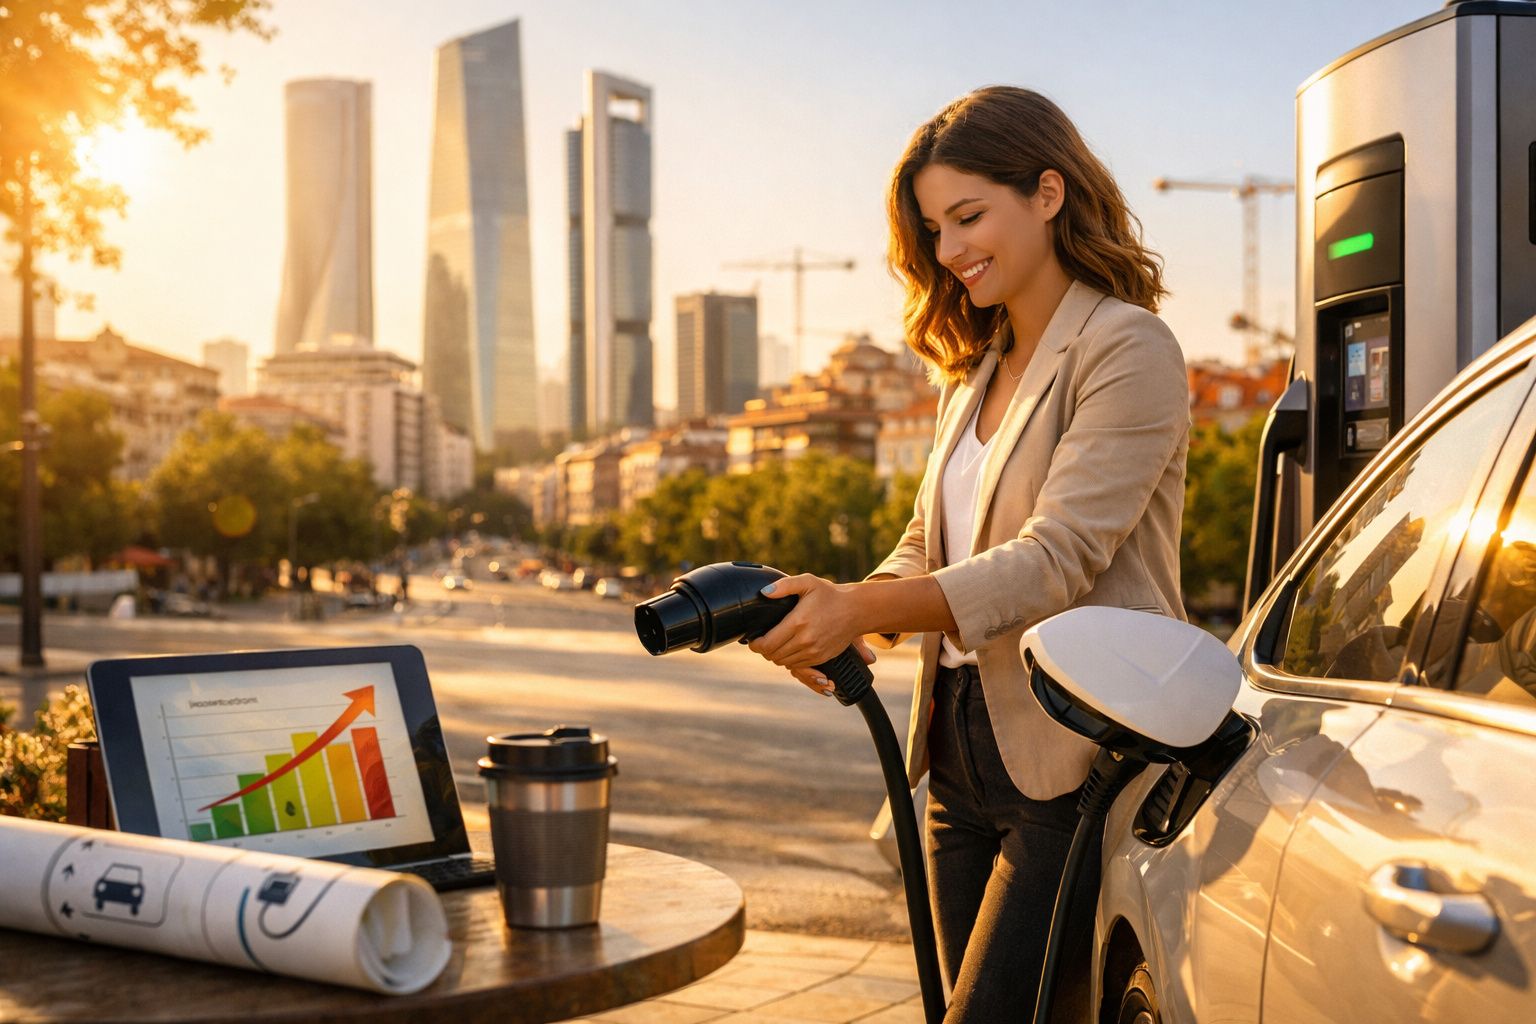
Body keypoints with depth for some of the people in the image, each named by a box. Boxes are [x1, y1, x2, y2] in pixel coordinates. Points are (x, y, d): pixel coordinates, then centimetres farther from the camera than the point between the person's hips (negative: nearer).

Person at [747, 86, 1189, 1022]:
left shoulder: (1128, 350, -9)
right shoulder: (973, 372, 17)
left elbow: (1058, 558, -19)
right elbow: (929, 548, 14)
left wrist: (865, 609, -29)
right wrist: (844, 614, -9)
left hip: (1075, 759, -8)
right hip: (962, 745, 8)